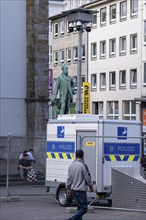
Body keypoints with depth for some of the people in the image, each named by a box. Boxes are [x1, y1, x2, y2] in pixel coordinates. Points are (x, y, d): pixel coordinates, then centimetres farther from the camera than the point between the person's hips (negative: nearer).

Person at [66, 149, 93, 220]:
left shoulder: (71, 165, 5)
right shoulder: (83, 165, -16)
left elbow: (69, 178, 9)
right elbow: (87, 177, -9)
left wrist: (68, 189, 15)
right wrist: (91, 186, 6)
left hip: (73, 190, 8)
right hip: (81, 190, -8)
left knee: (80, 207, 18)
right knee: (83, 209, -4)